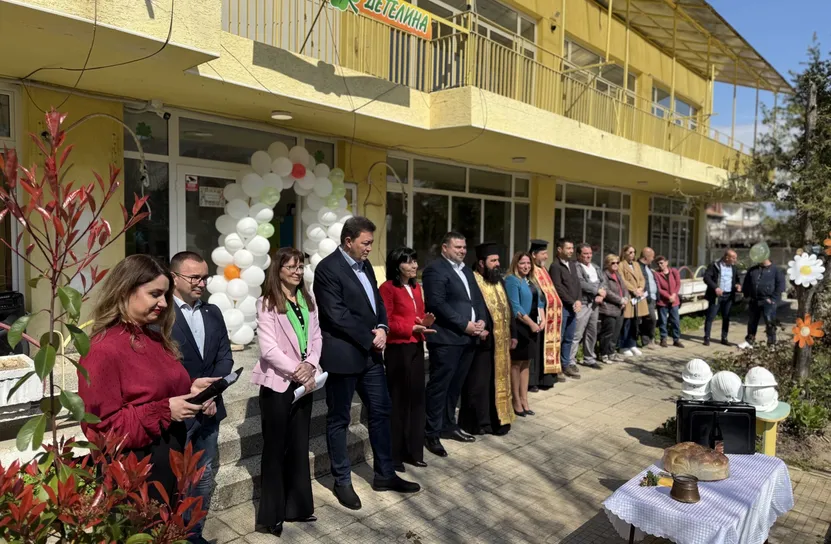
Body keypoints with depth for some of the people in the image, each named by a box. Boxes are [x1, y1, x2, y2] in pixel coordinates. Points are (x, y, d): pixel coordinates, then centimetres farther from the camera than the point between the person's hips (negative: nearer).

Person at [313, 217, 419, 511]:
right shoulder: (328, 268, -15)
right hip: (344, 354, -8)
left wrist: (382, 328, -5)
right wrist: (370, 337, -14)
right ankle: (342, 482, 22)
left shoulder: (364, 265, 10)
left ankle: (384, 474, 28)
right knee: (339, 420, 7)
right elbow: (337, 315, -21)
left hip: (370, 353, 8)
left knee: (381, 411, 13)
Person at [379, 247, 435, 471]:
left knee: (416, 399, 11)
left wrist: (425, 323, 0)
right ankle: (394, 455, 12)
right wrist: (412, 328, -22)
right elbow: (386, 322, -14)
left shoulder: (416, 287, 16)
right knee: (398, 401, 0)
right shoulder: (387, 288, -10)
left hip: (416, 347, 8)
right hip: (398, 349, -8)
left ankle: (413, 452, 23)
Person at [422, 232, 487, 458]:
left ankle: (448, 425, 28)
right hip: (446, 338, -8)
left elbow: (478, 298, 19)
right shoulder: (435, 270, -8)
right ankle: (431, 433, 6)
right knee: (439, 386, -3)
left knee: (455, 385, 16)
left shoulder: (466, 270, 19)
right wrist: (464, 325, -16)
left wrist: (481, 320, -1)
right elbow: (437, 304, -18)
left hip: (468, 337, 8)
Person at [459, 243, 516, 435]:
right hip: (482, 342, -8)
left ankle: (496, 418, 26)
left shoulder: (499, 280, 14)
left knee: (498, 381, 14)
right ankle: (476, 421, 14)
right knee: (478, 383, 2)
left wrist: (512, 333, 15)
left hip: (500, 342, 8)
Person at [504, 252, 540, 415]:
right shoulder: (511, 280, -10)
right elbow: (515, 307, -16)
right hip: (519, 327, -8)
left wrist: (541, 320, 3)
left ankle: (524, 400, 19)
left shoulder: (530, 280, 15)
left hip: (533, 326, 8)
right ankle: (516, 401, 10)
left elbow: (537, 302, 17)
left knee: (526, 364, 12)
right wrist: (531, 323, -19)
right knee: (516, 364, 1)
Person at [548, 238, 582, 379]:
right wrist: (573, 302, -12)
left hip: (573, 307, 7)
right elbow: (558, 289, -15)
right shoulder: (555, 266, -10)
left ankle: (565, 364, 21)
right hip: (561, 307, -7)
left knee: (569, 339, 12)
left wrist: (578, 301, 0)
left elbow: (577, 283, 15)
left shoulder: (572, 265, 14)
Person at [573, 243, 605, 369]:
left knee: (592, 333, 15)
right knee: (577, 334, -10)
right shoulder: (576, 267, -7)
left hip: (595, 304, 8)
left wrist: (601, 295, -6)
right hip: (582, 304, -8)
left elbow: (602, 282, 13)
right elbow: (581, 284, -17)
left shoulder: (595, 267, 19)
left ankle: (589, 359, 27)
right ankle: (570, 361, -5)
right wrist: (598, 291, -9)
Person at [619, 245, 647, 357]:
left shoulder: (636, 264, 20)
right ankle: (625, 347, 3)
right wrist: (634, 290, -17)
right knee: (626, 323, -4)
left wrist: (640, 289, -4)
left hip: (638, 297, 7)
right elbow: (623, 281, -13)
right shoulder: (621, 265, -5)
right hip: (627, 297, -7)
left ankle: (633, 345, 20)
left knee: (635, 323, 11)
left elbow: (642, 279, 14)